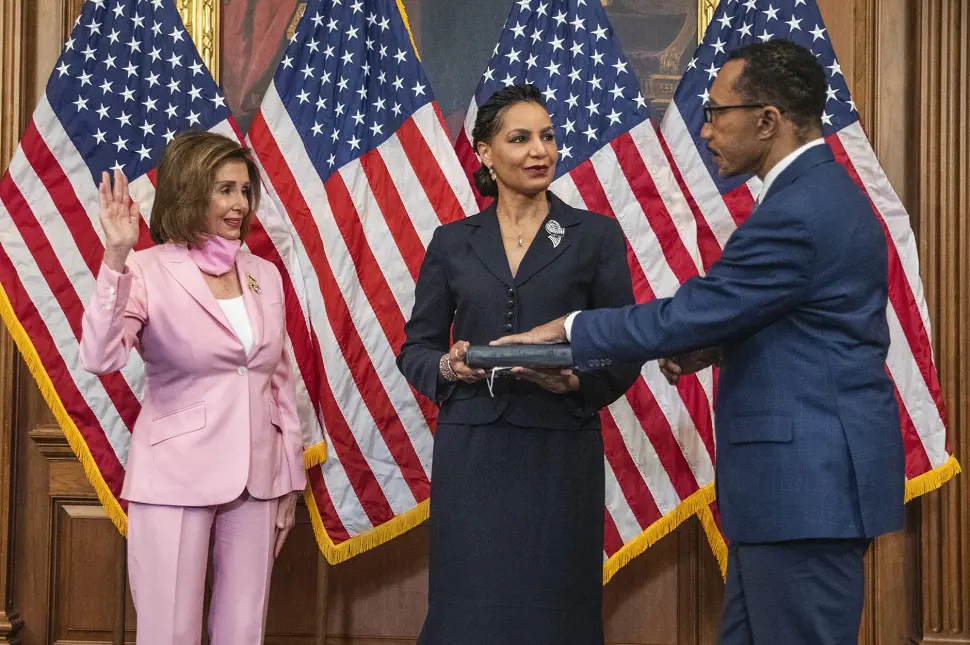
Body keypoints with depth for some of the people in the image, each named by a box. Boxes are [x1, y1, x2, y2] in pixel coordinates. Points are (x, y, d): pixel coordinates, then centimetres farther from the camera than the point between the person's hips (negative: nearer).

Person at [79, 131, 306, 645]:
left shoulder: (264, 275, 8)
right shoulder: (147, 271, -8)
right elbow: (100, 358, -25)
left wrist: (290, 480, 13)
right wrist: (116, 258, -33)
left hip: (257, 479, 5)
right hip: (176, 481, -5)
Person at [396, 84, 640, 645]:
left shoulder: (596, 235, 5)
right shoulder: (452, 243, 10)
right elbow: (416, 348, 11)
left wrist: (577, 382, -16)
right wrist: (446, 367, -10)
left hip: (560, 453, -1)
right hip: (472, 452, 1)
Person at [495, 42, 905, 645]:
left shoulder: (798, 212, -20)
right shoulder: (823, 191, 14)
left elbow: (688, 315, -18)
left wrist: (568, 329, -5)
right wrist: (714, 347, 6)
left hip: (811, 478, -10)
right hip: (811, 468, 10)